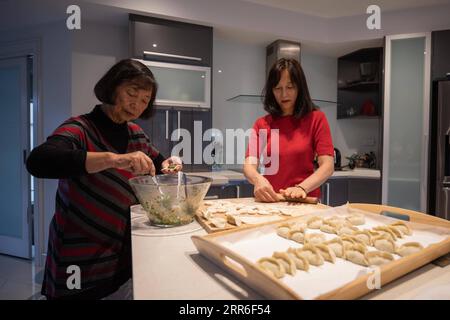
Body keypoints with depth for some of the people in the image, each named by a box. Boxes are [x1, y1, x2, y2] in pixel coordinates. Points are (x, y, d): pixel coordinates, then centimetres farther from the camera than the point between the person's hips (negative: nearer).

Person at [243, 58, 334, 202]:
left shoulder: (316, 118, 4)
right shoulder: (261, 124, 8)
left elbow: (328, 166, -4)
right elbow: (249, 165, -2)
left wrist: (302, 188, -21)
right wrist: (258, 179, -23)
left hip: (305, 202, -2)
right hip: (270, 202, 2)